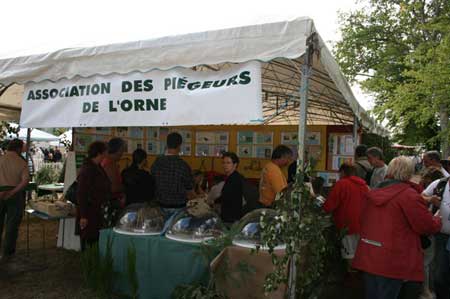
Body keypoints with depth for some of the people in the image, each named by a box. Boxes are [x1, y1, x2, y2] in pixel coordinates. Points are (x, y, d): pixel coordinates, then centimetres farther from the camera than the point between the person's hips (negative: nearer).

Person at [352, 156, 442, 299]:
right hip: (393, 262, -6)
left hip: (368, 258, 7)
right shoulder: (408, 194, -14)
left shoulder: (372, 193, 8)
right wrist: (438, 221, 12)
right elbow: (428, 226, -9)